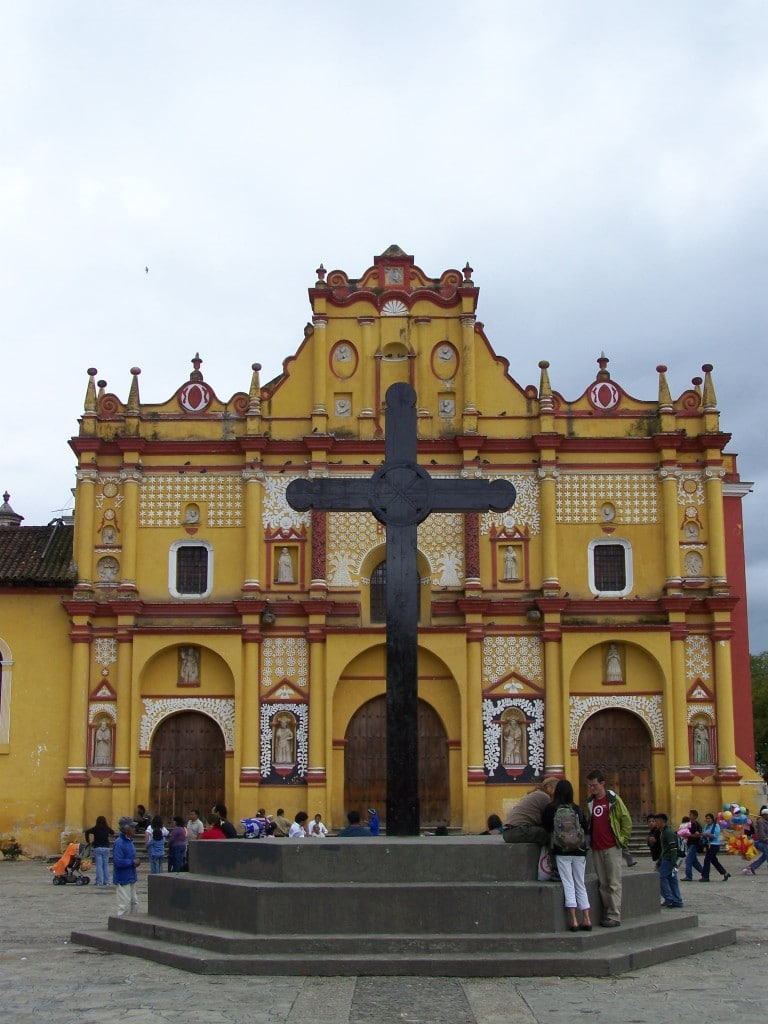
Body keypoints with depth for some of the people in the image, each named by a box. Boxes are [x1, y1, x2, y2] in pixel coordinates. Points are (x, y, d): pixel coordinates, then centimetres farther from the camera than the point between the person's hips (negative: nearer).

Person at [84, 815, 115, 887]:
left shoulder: (95, 828, -4)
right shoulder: (107, 829, 4)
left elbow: (87, 831, -17)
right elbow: (112, 832, 22)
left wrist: (88, 841, -6)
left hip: (97, 848, -2)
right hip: (106, 848, 2)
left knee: (99, 865, -2)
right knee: (106, 865, 8)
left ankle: (99, 882, -6)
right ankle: (106, 882, 7)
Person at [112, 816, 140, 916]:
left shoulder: (129, 841, 10)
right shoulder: (119, 843, -20)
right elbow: (118, 862, -27)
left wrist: (135, 861, 0)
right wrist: (132, 862, -16)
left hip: (131, 878, 10)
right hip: (123, 879, -10)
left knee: (134, 904, 15)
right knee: (125, 906, -6)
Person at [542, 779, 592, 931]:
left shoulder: (550, 809, -6)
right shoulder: (577, 809, -2)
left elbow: (546, 827, 2)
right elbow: (585, 829, 5)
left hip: (561, 852, -2)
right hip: (579, 850, 2)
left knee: (568, 884, 2)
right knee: (580, 885, 11)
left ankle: (573, 920, -6)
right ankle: (586, 919, 8)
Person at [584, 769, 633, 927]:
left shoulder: (613, 799, -5)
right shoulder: (590, 802, 12)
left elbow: (626, 820, -2)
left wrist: (622, 839, -4)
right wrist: (588, 839, 14)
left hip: (612, 848, -6)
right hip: (596, 848, 6)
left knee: (614, 883, -4)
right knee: (602, 883, 9)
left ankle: (614, 916, -2)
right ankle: (607, 913, 15)